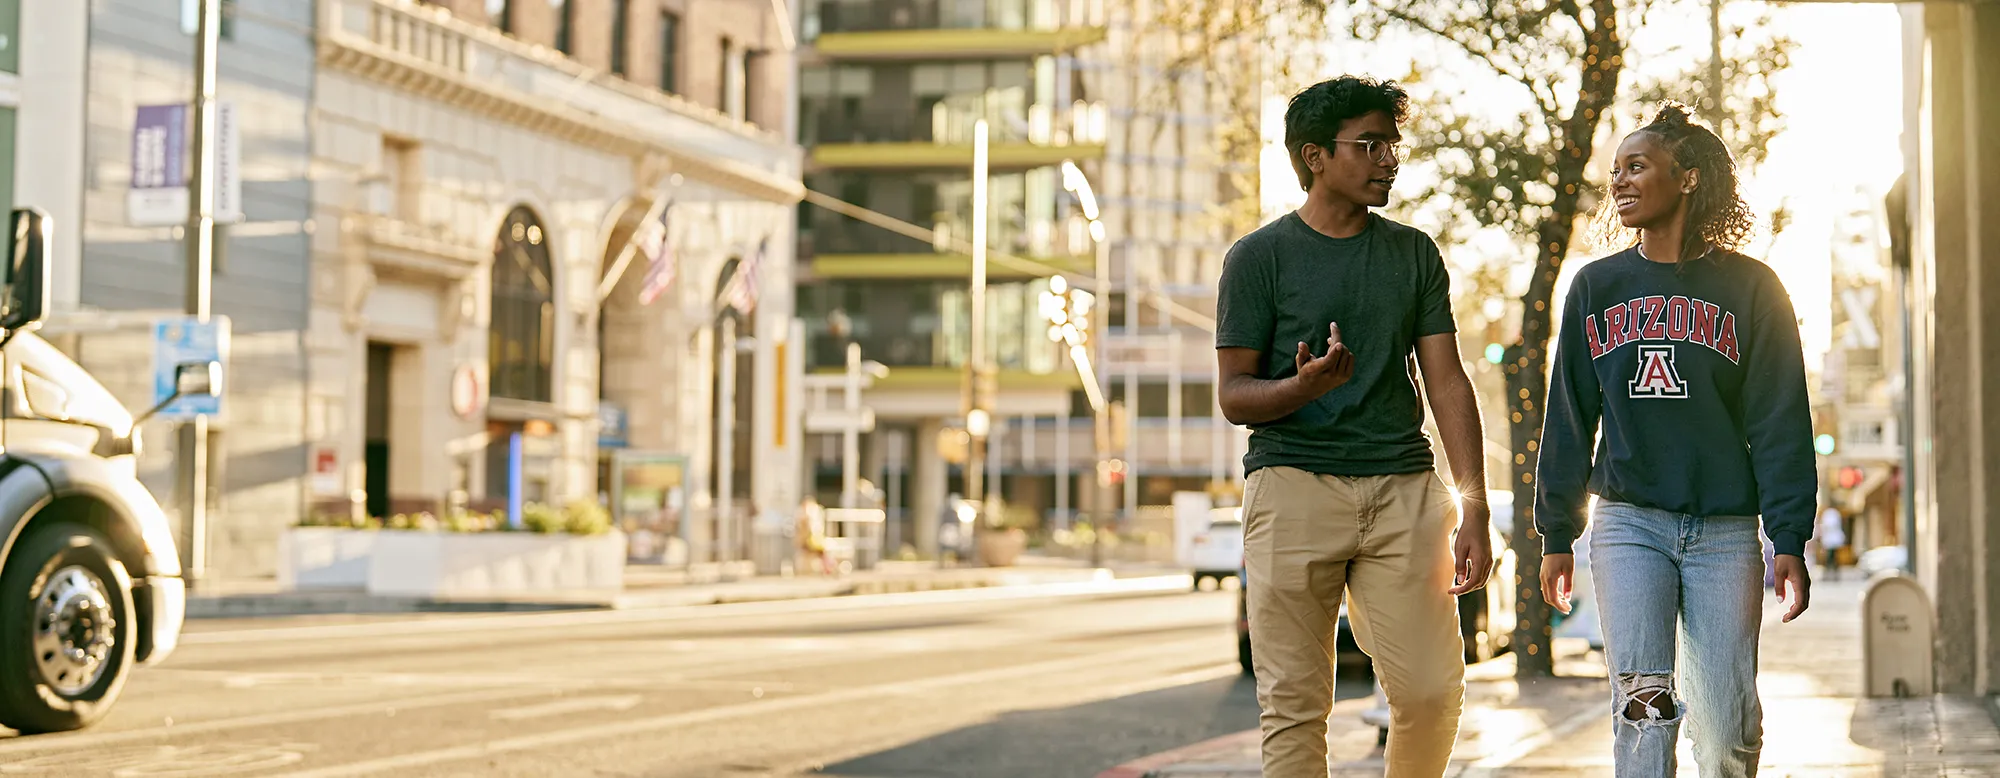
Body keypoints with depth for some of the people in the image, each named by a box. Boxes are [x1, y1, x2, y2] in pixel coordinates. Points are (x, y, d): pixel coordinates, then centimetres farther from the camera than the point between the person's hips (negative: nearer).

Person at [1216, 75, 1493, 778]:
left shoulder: (1415, 254, 15)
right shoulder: (1259, 257, 4)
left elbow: (1446, 382, 12)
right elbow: (1235, 397, 2)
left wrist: (1475, 508, 3)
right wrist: (1305, 386, -20)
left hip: (1405, 489, 3)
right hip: (1293, 483, -3)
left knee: (1433, 692, -5)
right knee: (1295, 704, -4)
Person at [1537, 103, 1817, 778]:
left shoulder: (1750, 288, 4)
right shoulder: (1597, 287, 9)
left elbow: (1780, 423, 1)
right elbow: (1569, 419, 12)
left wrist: (1789, 540, -5)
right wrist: (1556, 536, 11)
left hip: (1725, 529, -1)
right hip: (1628, 524, 1)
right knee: (1643, 709, -13)